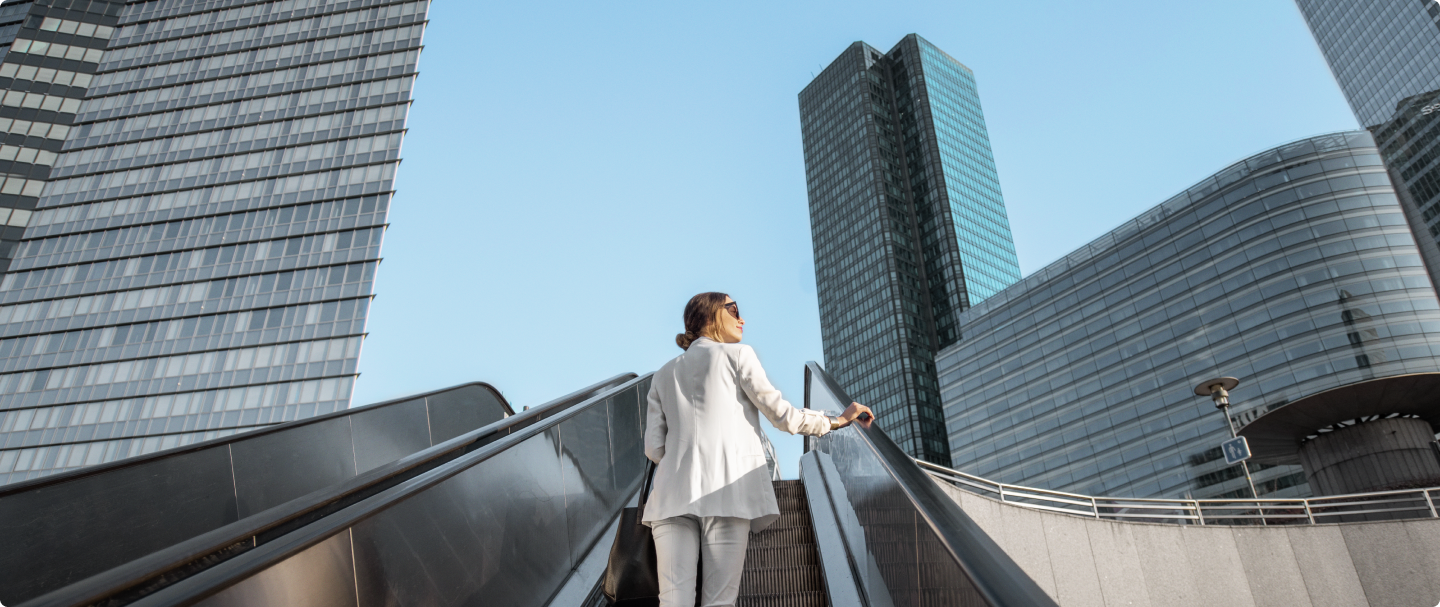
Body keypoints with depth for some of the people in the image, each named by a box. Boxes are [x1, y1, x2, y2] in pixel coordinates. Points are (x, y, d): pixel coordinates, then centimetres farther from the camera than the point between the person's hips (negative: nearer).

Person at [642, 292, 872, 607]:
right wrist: (835, 421, 19)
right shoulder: (737, 355, 11)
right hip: (728, 489, -3)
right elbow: (779, 412, 6)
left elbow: (654, 447, 15)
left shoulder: (664, 374, 23)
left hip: (674, 494, 4)